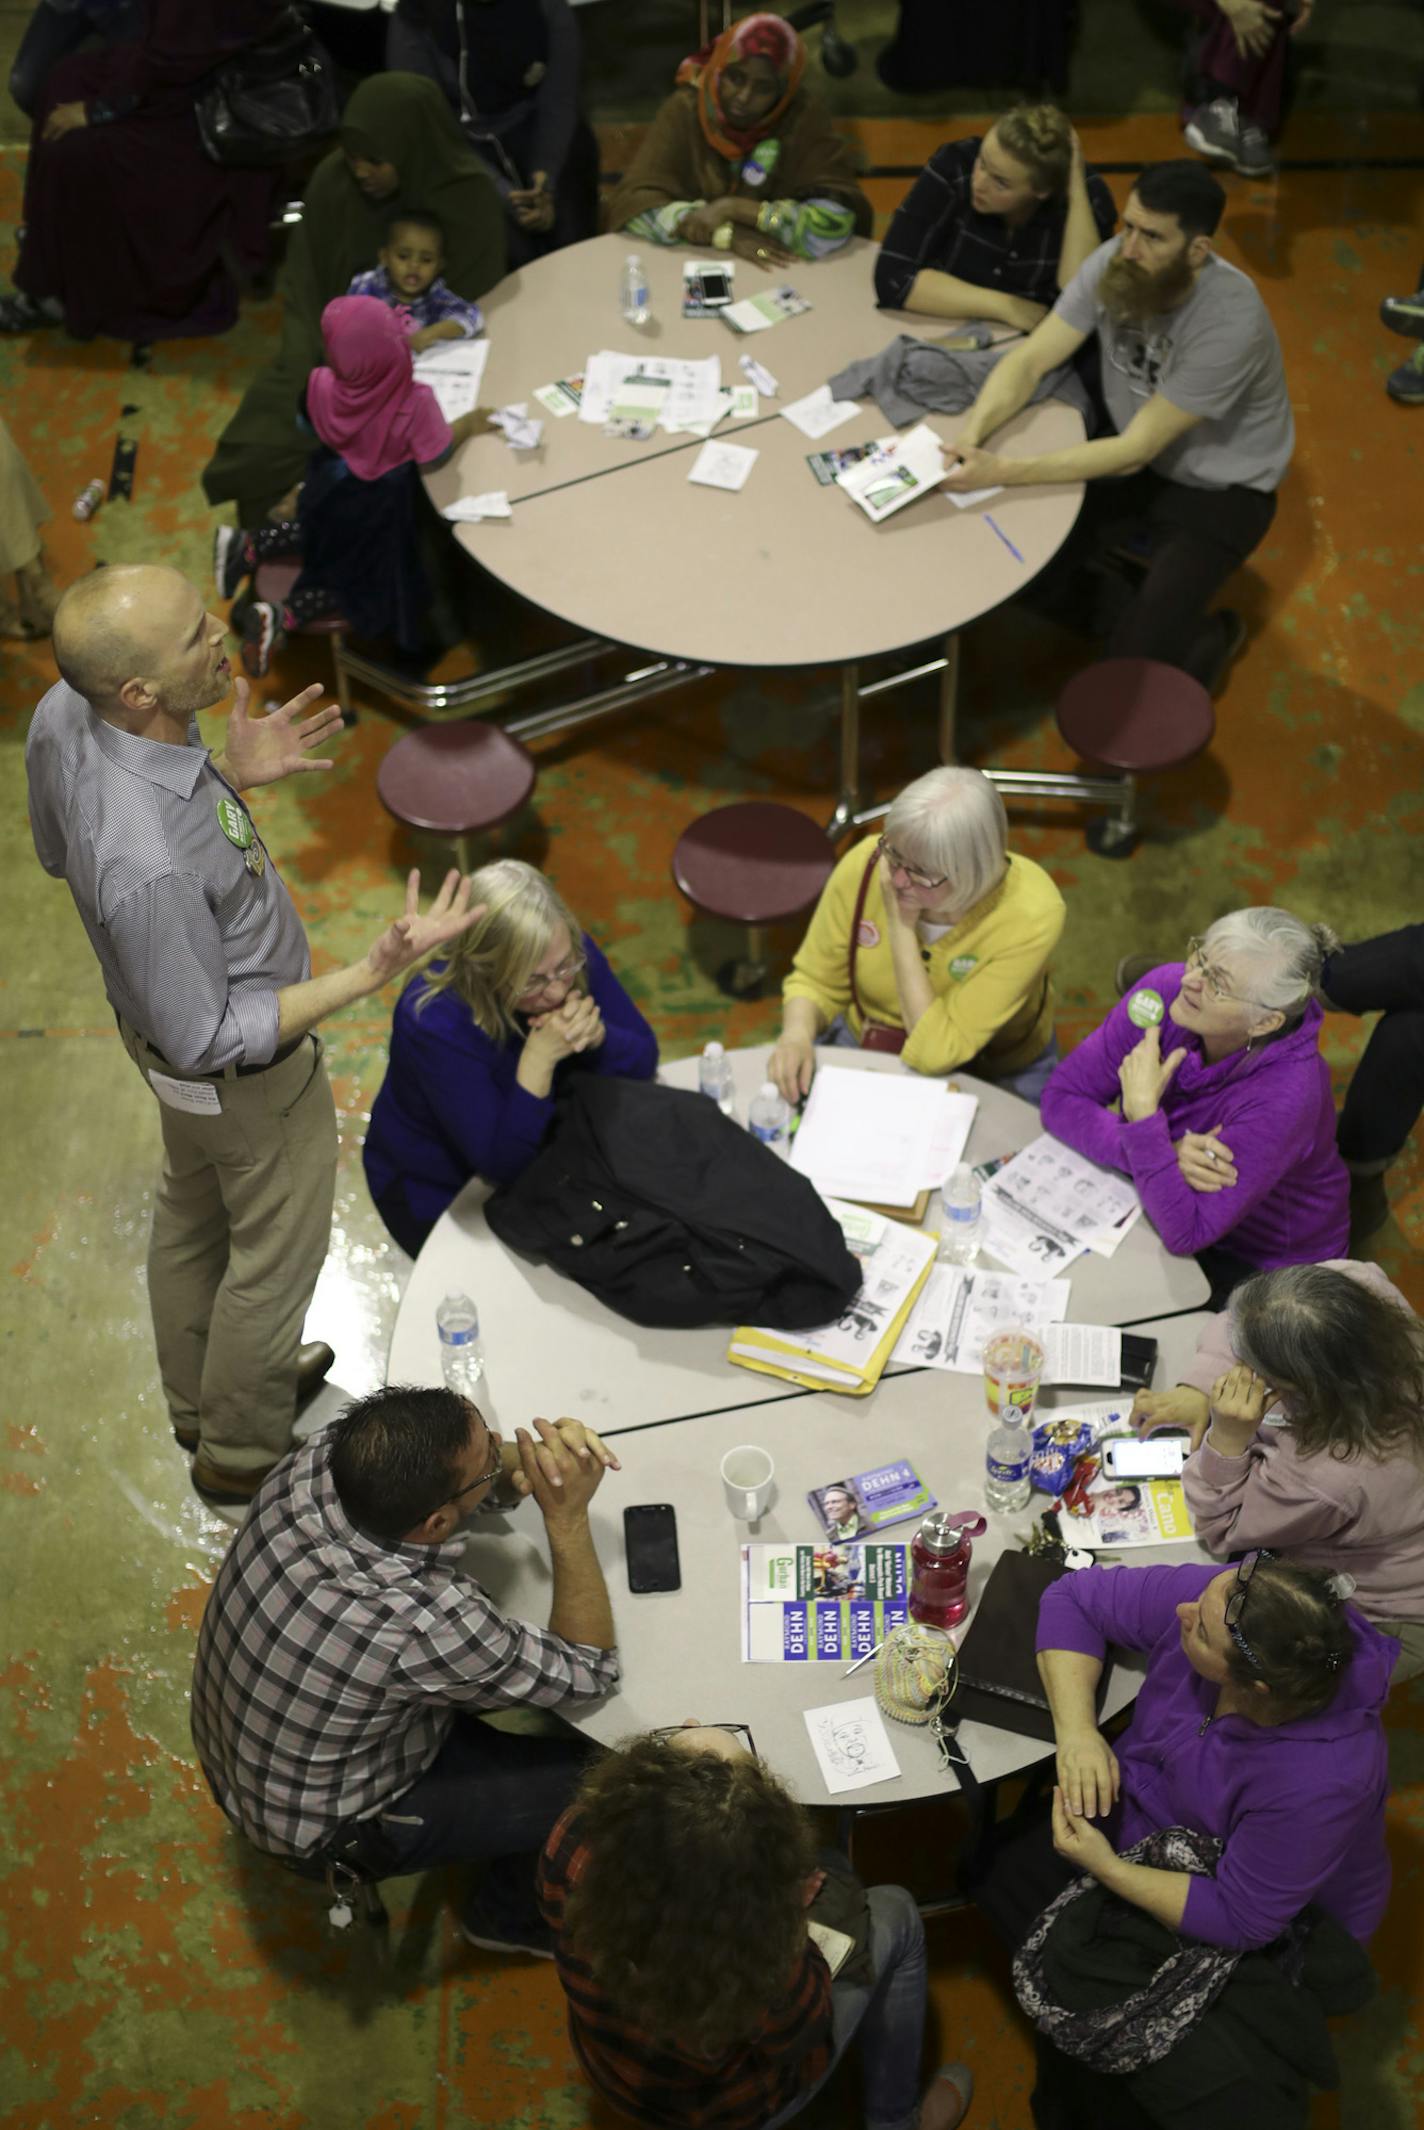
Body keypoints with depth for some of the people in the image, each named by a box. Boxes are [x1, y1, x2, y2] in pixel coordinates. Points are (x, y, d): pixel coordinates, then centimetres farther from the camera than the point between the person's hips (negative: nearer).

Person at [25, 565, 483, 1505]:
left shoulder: (65, 714, -20)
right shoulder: (147, 867, -45)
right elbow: (207, 1041, -30)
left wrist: (232, 777, -6)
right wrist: (373, 972, -35)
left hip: (156, 1010, 8)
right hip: (246, 1074, -8)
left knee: (194, 1210, 30)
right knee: (275, 1252, 19)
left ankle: (203, 1394, 57)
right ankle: (242, 1450, 44)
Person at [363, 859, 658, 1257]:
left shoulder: (570, 954, -19)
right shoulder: (436, 1023, -35)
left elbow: (644, 1058, -10)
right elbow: (503, 1165, -30)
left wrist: (594, 1034, -32)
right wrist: (539, 1058, -43)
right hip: (437, 1194, -5)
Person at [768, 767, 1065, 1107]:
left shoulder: (1030, 915, -30)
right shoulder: (865, 864, -20)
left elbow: (935, 1053, -29)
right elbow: (816, 981, -5)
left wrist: (901, 927, -29)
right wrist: (797, 1034, -27)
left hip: (993, 1078, -2)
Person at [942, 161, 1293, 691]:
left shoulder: (1230, 320, -34)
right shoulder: (1113, 263, -18)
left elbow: (1136, 450, -31)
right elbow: (1028, 361, -14)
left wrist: (1004, 472, -38)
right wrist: (971, 434, -35)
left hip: (1218, 490, -5)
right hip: (1132, 458, 6)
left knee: (1137, 652, -18)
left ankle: (1214, 637, 15)